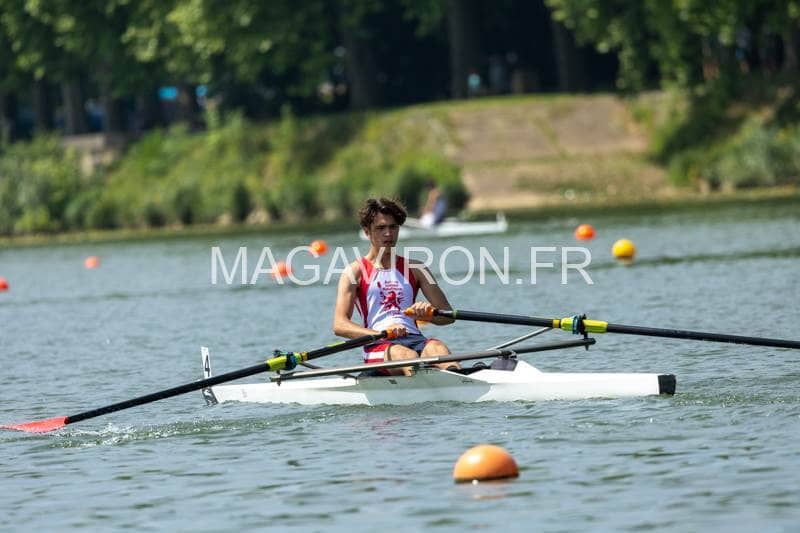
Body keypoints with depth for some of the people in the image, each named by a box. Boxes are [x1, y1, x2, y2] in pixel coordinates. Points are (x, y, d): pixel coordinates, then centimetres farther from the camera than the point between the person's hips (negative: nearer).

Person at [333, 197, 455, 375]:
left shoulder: (415, 269, 23)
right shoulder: (355, 271, 12)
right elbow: (340, 325, 0)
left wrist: (425, 313, -7)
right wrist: (380, 334, -16)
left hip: (415, 338, 3)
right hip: (378, 346, -3)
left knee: (437, 347, -33)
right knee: (405, 354, -37)